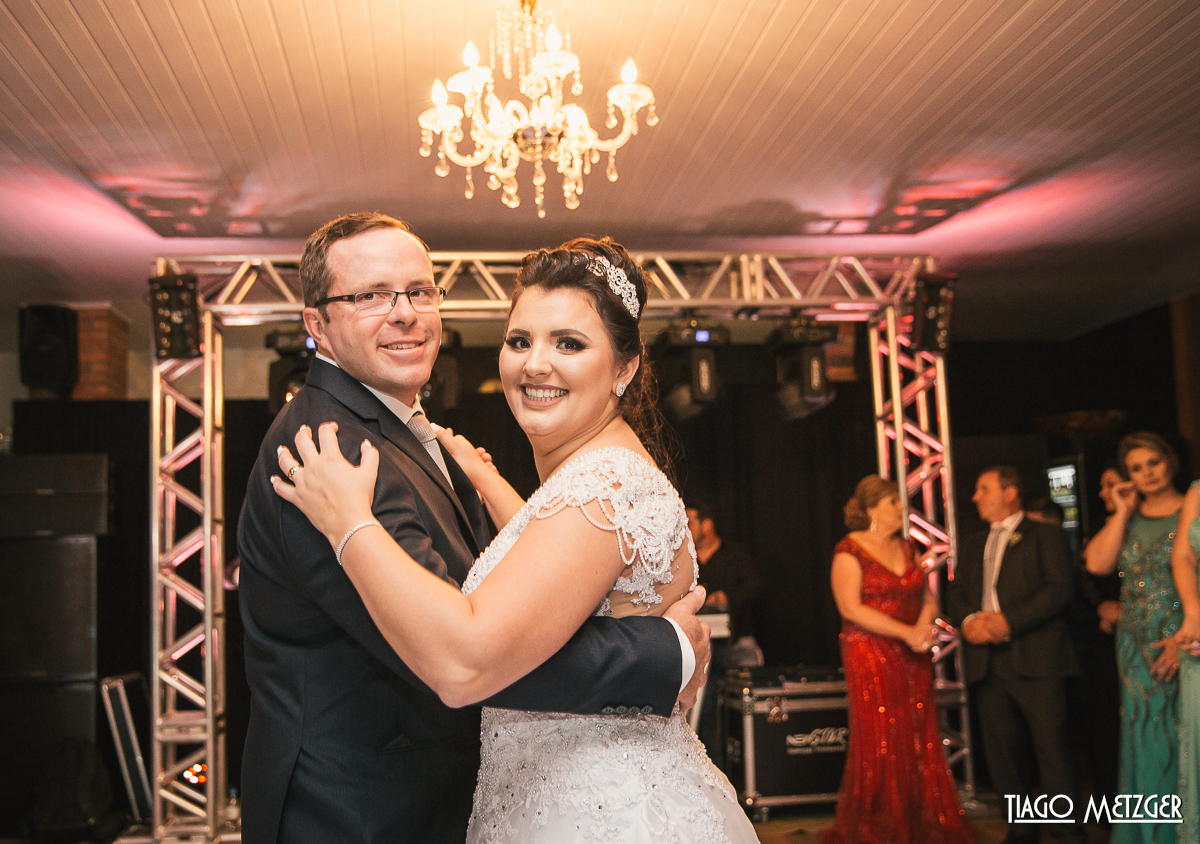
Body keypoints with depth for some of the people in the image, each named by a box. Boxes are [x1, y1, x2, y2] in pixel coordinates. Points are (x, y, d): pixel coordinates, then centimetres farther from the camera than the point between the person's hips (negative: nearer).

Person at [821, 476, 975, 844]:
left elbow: (928, 596, 12)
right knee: (880, 747, -3)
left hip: (913, 659, 6)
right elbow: (851, 608, -16)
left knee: (920, 743, 5)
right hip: (871, 658, -6)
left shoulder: (906, 548, 13)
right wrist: (907, 632, -18)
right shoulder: (849, 552, -7)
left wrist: (925, 625, -11)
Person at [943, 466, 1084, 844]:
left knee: (1051, 749, -5)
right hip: (987, 661, 6)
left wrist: (1008, 621, -17)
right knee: (1001, 749, 8)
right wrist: (968, 619, -6)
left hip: (1035, 658, -6)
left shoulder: (1045, 535, 3)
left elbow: (1059, 588, -10)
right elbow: (955, 592, 16)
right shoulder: (974, 544, 23)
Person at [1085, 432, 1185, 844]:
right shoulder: (1125, 520, 11)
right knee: (1146, 742, 9)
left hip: (1185, 642, -4)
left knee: (1185, 741, -1)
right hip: (1138, 647, 4)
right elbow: (1098, 563, -5)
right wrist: (1123, 512, -3)